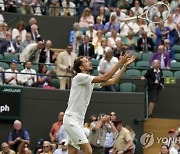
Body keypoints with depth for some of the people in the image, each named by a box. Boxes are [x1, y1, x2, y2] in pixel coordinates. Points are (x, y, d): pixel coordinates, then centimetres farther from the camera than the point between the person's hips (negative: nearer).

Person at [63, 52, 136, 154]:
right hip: (71, 120, -9)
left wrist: (125, 66, 1)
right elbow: (104, 78, -20)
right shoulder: (80, 77, -12)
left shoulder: (92, 80, 14)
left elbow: (113, 81, 9)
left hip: (79, 122, 9)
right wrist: (119, 63, -18)